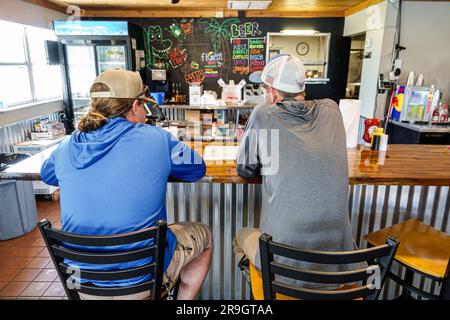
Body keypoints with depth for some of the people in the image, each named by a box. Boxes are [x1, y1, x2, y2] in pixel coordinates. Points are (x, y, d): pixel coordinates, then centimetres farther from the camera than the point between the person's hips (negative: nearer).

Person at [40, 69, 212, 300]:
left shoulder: (67, 147, -4)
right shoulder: (154, 139, -15)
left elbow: (47, 175, 18)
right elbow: (197, 169, 0)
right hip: (140, 280, -4)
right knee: (204, 234, 21)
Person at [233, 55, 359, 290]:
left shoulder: (263, 114, -10)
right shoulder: (331, 110, 0)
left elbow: (245, 170, 2)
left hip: (284, 265, -3)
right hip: (339, 262, 4)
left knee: (242, 237, 29)